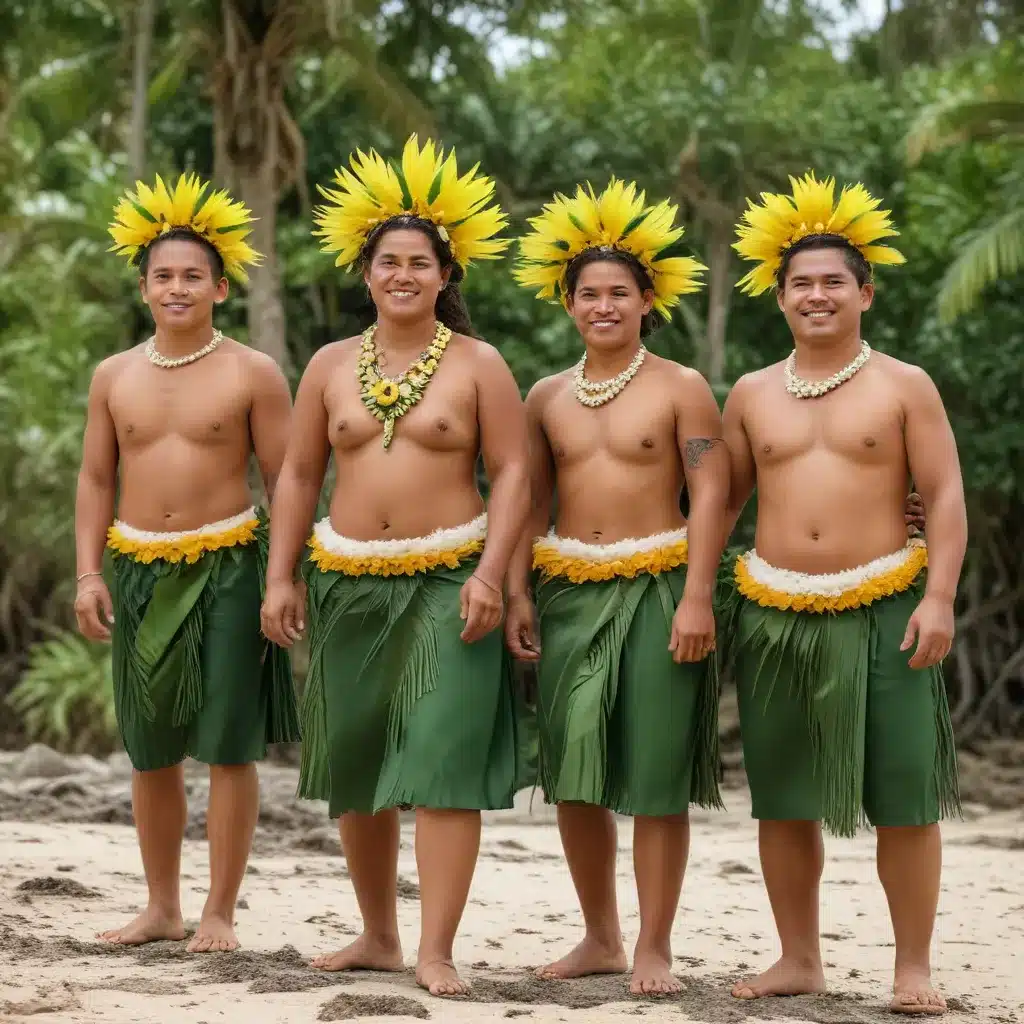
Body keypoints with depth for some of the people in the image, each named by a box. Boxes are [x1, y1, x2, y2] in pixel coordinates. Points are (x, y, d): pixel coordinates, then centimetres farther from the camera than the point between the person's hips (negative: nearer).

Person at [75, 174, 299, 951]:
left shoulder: (251, 375, -2)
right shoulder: (115, 376, 9)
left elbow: (285, 482, -2)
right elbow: (97, 480, 12)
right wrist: (89, 574, 3)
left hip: (227, 568, -4)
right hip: (138, 570, 4)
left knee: (228, 746, -2)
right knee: (150, 751, 10)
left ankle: (221, 912, 6)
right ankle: (162, 908, 21)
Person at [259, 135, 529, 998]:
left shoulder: (478, 365, -1)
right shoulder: (332, 365, 9)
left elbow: (511, 473, -4)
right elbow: (299, 475, 12)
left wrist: (490, 575, -15)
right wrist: (282, 577, 4)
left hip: (447, 582, -4)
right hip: (347, 584, 5)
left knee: (444, 762, -10)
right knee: (354, 768, 10)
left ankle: (437, 951, -10)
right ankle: (378, 935, 23)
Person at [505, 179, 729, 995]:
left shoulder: (680, 388, -1)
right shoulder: (547, 397, 11)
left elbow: (710, 495, -7)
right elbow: (531, 499, 13)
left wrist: (696, 598, -16)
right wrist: (517, 593, 3)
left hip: (655, 588, -4)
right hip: (568, 592, 5)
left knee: (656, 776, -3)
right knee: (574, 775, 7)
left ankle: (655, 946, 5)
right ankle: (600, 937, 19)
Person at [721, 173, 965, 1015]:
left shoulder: (903, 386, 1)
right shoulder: (753, 395, 11)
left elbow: (946, 497, -2)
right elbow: (722, 498, 16)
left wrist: (939, 599, -13)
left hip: (883, 610, -3)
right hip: (775, 614, 4)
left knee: (904, 796, -4)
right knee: (783, 797, 8)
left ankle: (913, 968, 4)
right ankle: (799, 960, 19)